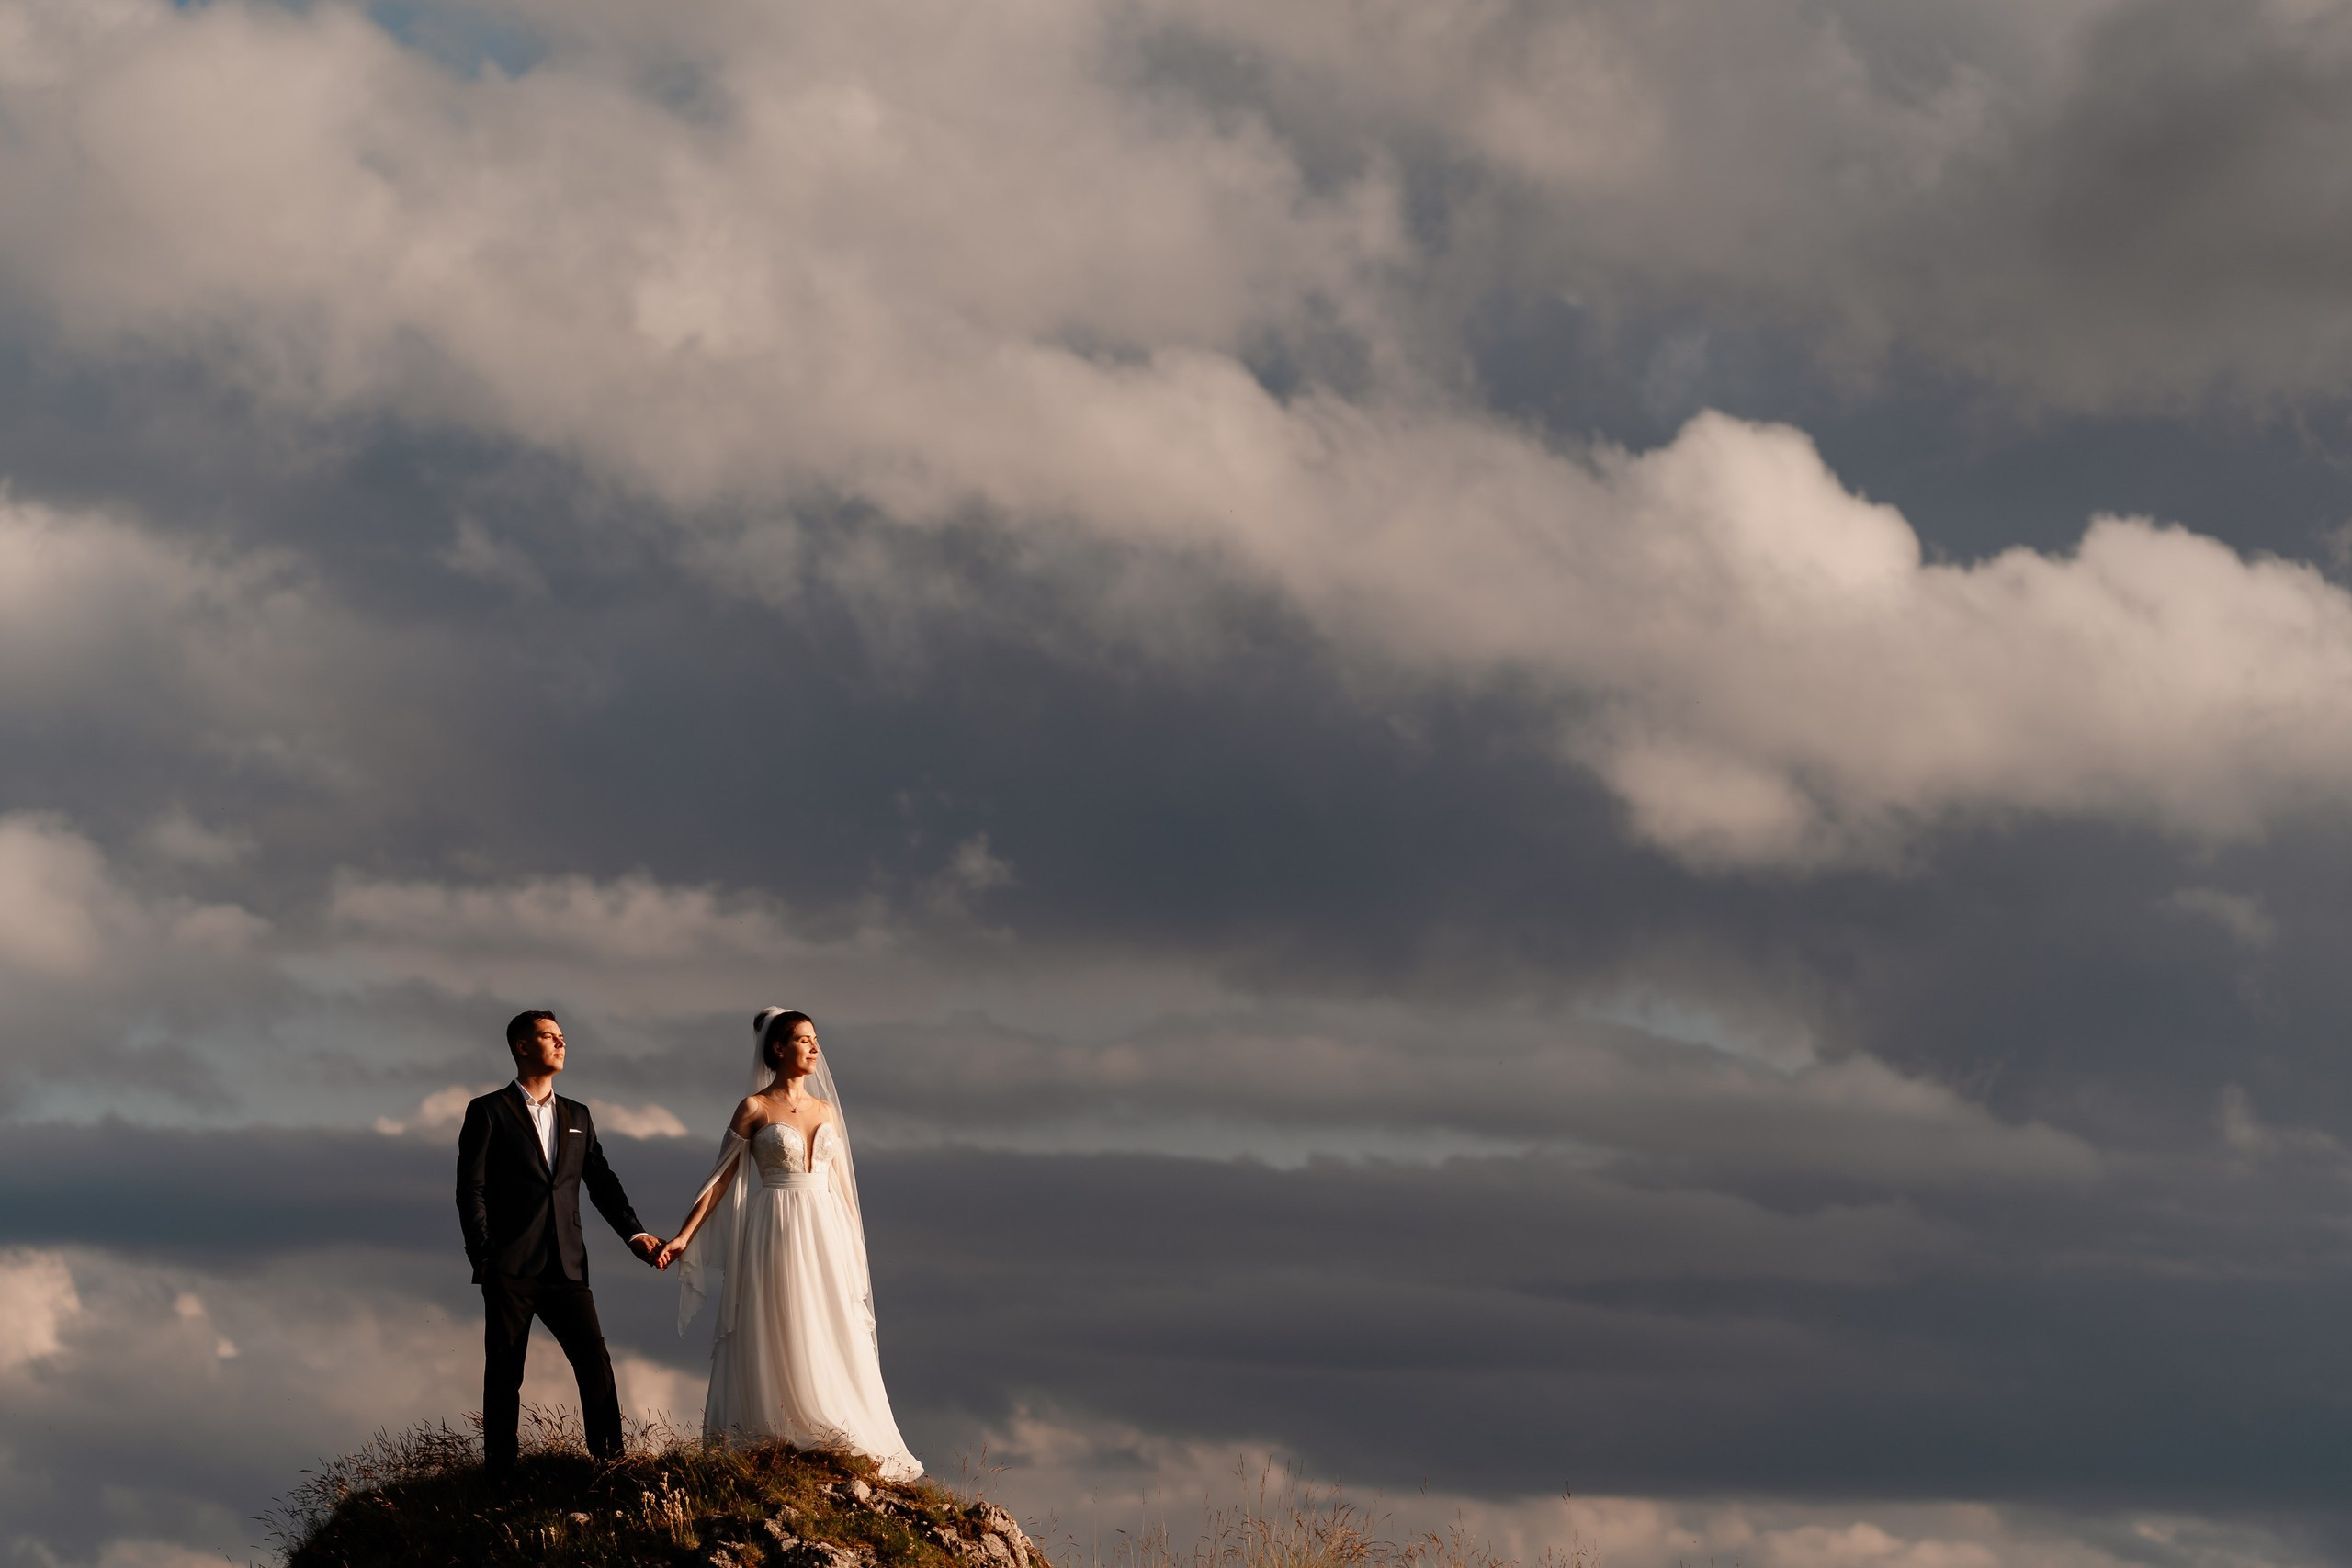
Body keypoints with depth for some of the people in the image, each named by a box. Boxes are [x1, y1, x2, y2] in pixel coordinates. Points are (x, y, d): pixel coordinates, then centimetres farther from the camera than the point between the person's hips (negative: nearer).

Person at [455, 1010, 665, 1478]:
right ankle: (500, 1473, 6)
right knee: (504, 1374, 0)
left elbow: (602, 1183, 17)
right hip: (510, 1269, -4)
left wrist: (634, 1232, 2)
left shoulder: (577, 1117, 18)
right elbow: (471, 1191, -2)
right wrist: (483, 1260, -10)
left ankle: (610, 1461, -4)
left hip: (566, 1266, 4)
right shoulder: (488, 1112, 3)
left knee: (596, 1363, -7)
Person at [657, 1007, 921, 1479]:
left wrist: (854, 1247, 17)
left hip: (826, 1236, 5)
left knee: (832, 1343, 1)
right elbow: (720, 1178, -2)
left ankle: (838, 1448, 2)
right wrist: (683, 1237, -9)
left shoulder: (826, 1111, 12)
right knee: (779, 1341, -5)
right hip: (777, 1235, -5)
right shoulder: (755, 1109, -2)